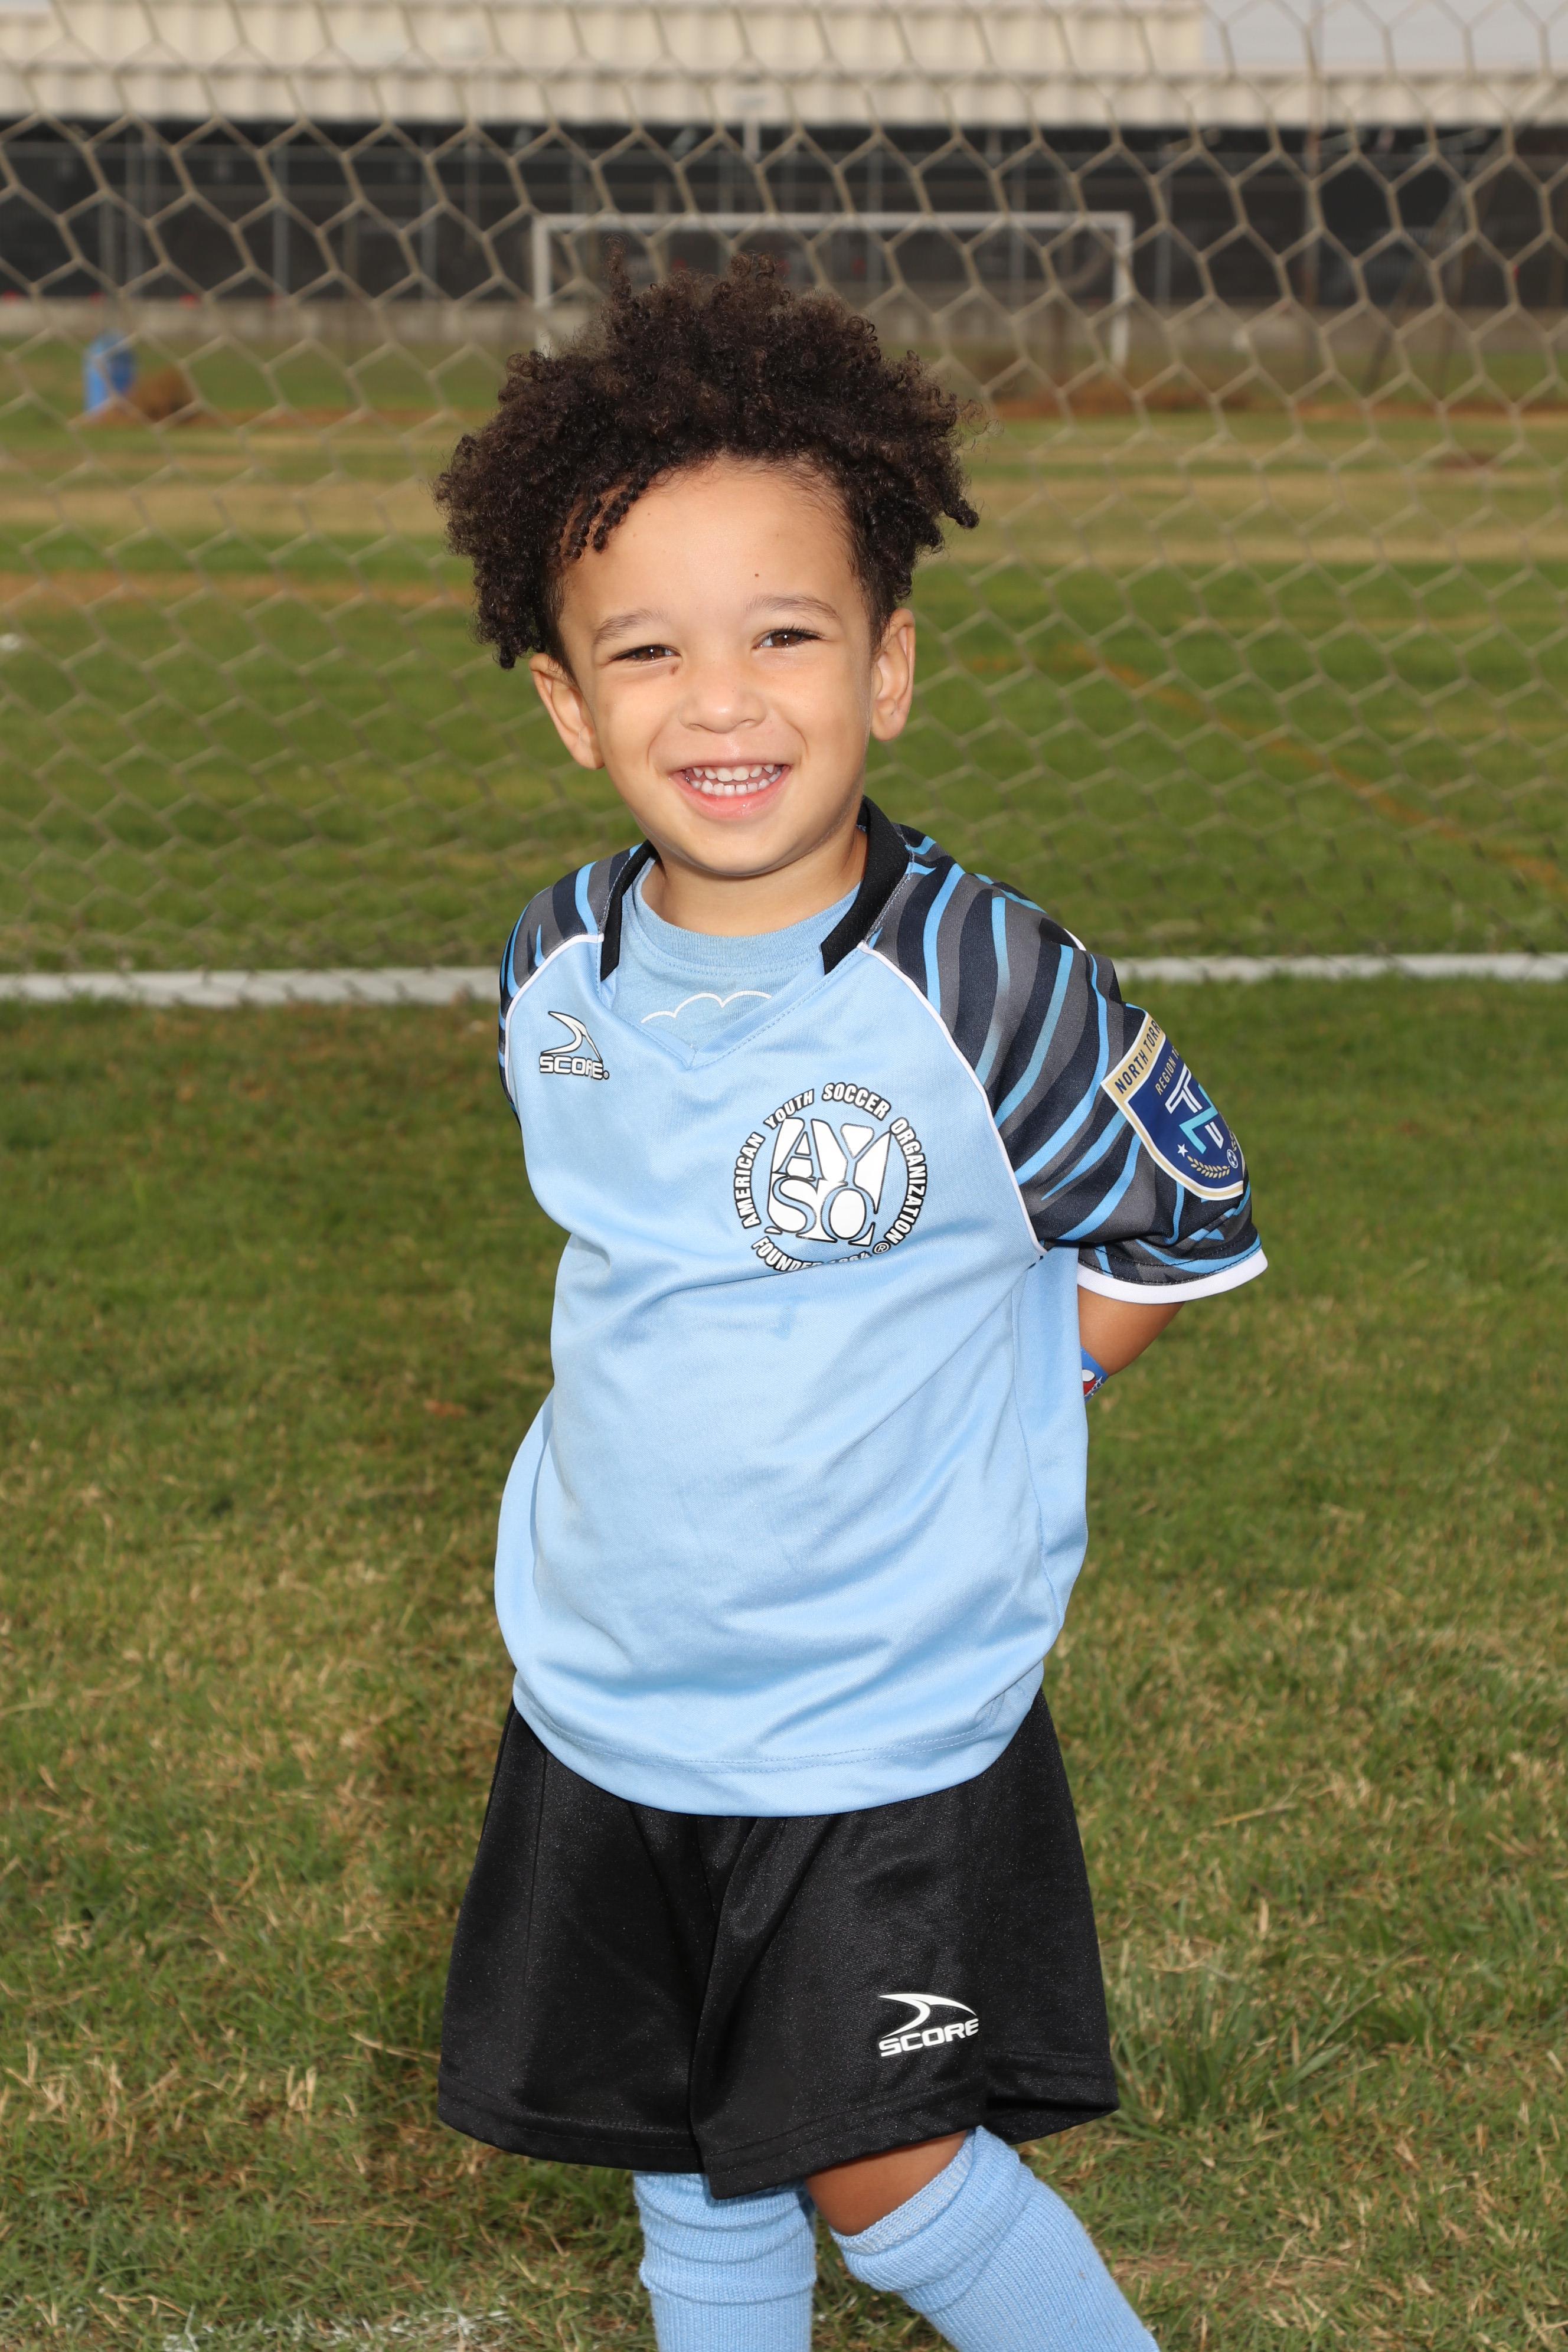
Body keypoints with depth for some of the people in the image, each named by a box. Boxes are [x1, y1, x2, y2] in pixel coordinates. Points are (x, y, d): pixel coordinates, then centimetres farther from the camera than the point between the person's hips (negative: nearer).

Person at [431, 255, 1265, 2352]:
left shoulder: (986, 988, -21)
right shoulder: (559, 972, -5)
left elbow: (1176, 1231, -6)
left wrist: (958, 1435, -5)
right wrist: (722, 1425, 8)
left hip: (891, 1723, -5)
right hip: (609, 1700, 5)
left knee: (883, 2179, 2)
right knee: (691, 2179, 18)